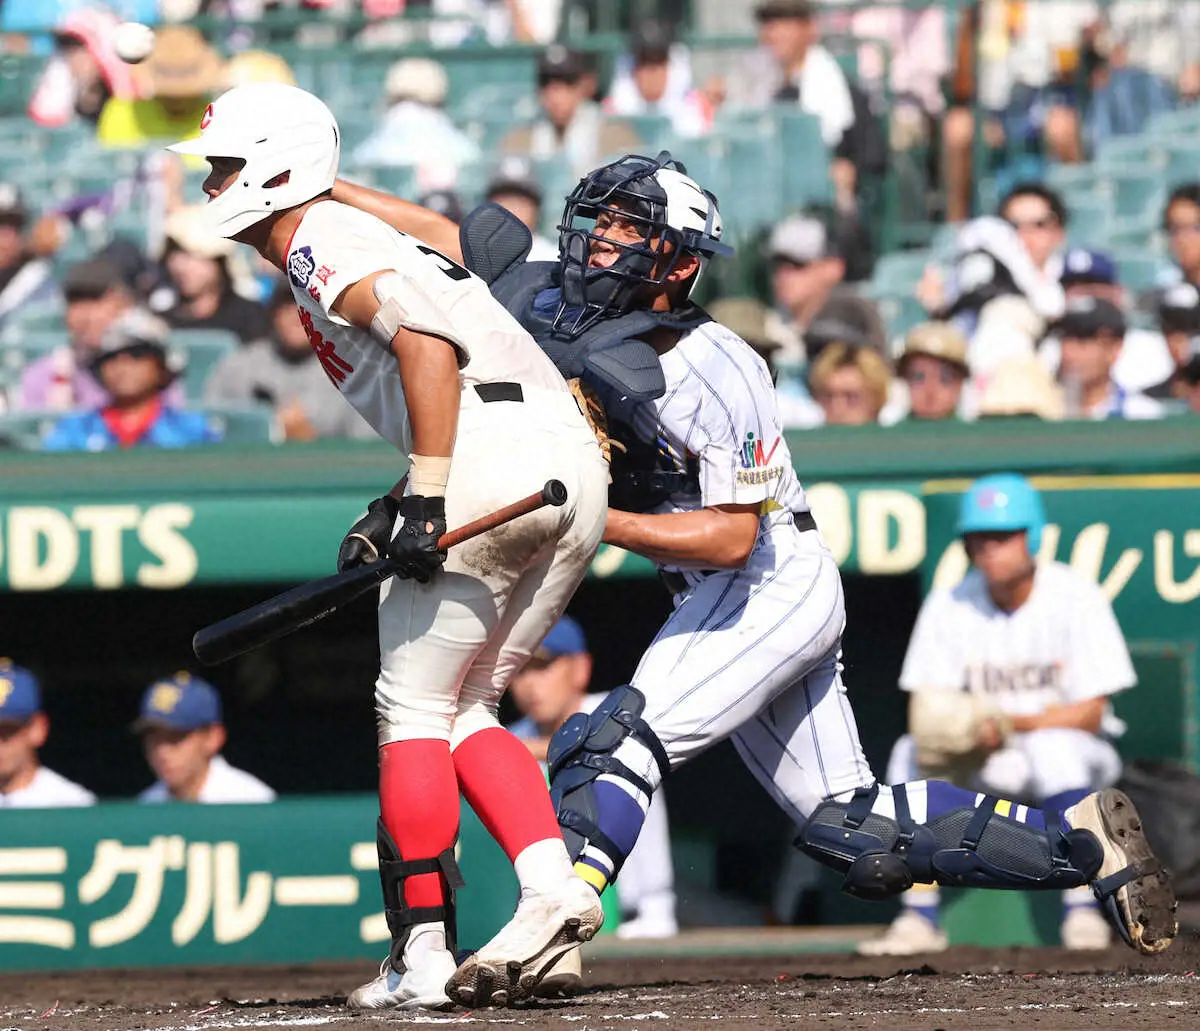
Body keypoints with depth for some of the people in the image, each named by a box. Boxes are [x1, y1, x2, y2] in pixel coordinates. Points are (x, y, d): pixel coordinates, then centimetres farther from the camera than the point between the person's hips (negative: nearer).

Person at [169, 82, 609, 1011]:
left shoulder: (319, 244, -1)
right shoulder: (365, 241, 29)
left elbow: (429, 342, -17)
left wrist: (426, 496, -20)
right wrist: (390, 515, 20)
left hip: (496, 461, -9)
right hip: (577, 477, 9)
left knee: (412, 710, -1)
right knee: (462, 712, 15)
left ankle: (422, 955, -3)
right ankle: (553, 887, -5)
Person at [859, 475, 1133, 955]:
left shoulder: (1075, 598, -14)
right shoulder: (949, 606, -3)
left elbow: (1089, 715, -16)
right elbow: (925, 705, -5)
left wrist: (1008, 724, -31)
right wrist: (937, 733, -30)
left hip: (1072, 760, -4)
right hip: (990, 769, 4)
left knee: (1053, 746, -37)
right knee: (910, 754, -22)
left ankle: (1081, 911, -33)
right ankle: (920, 919, -21)